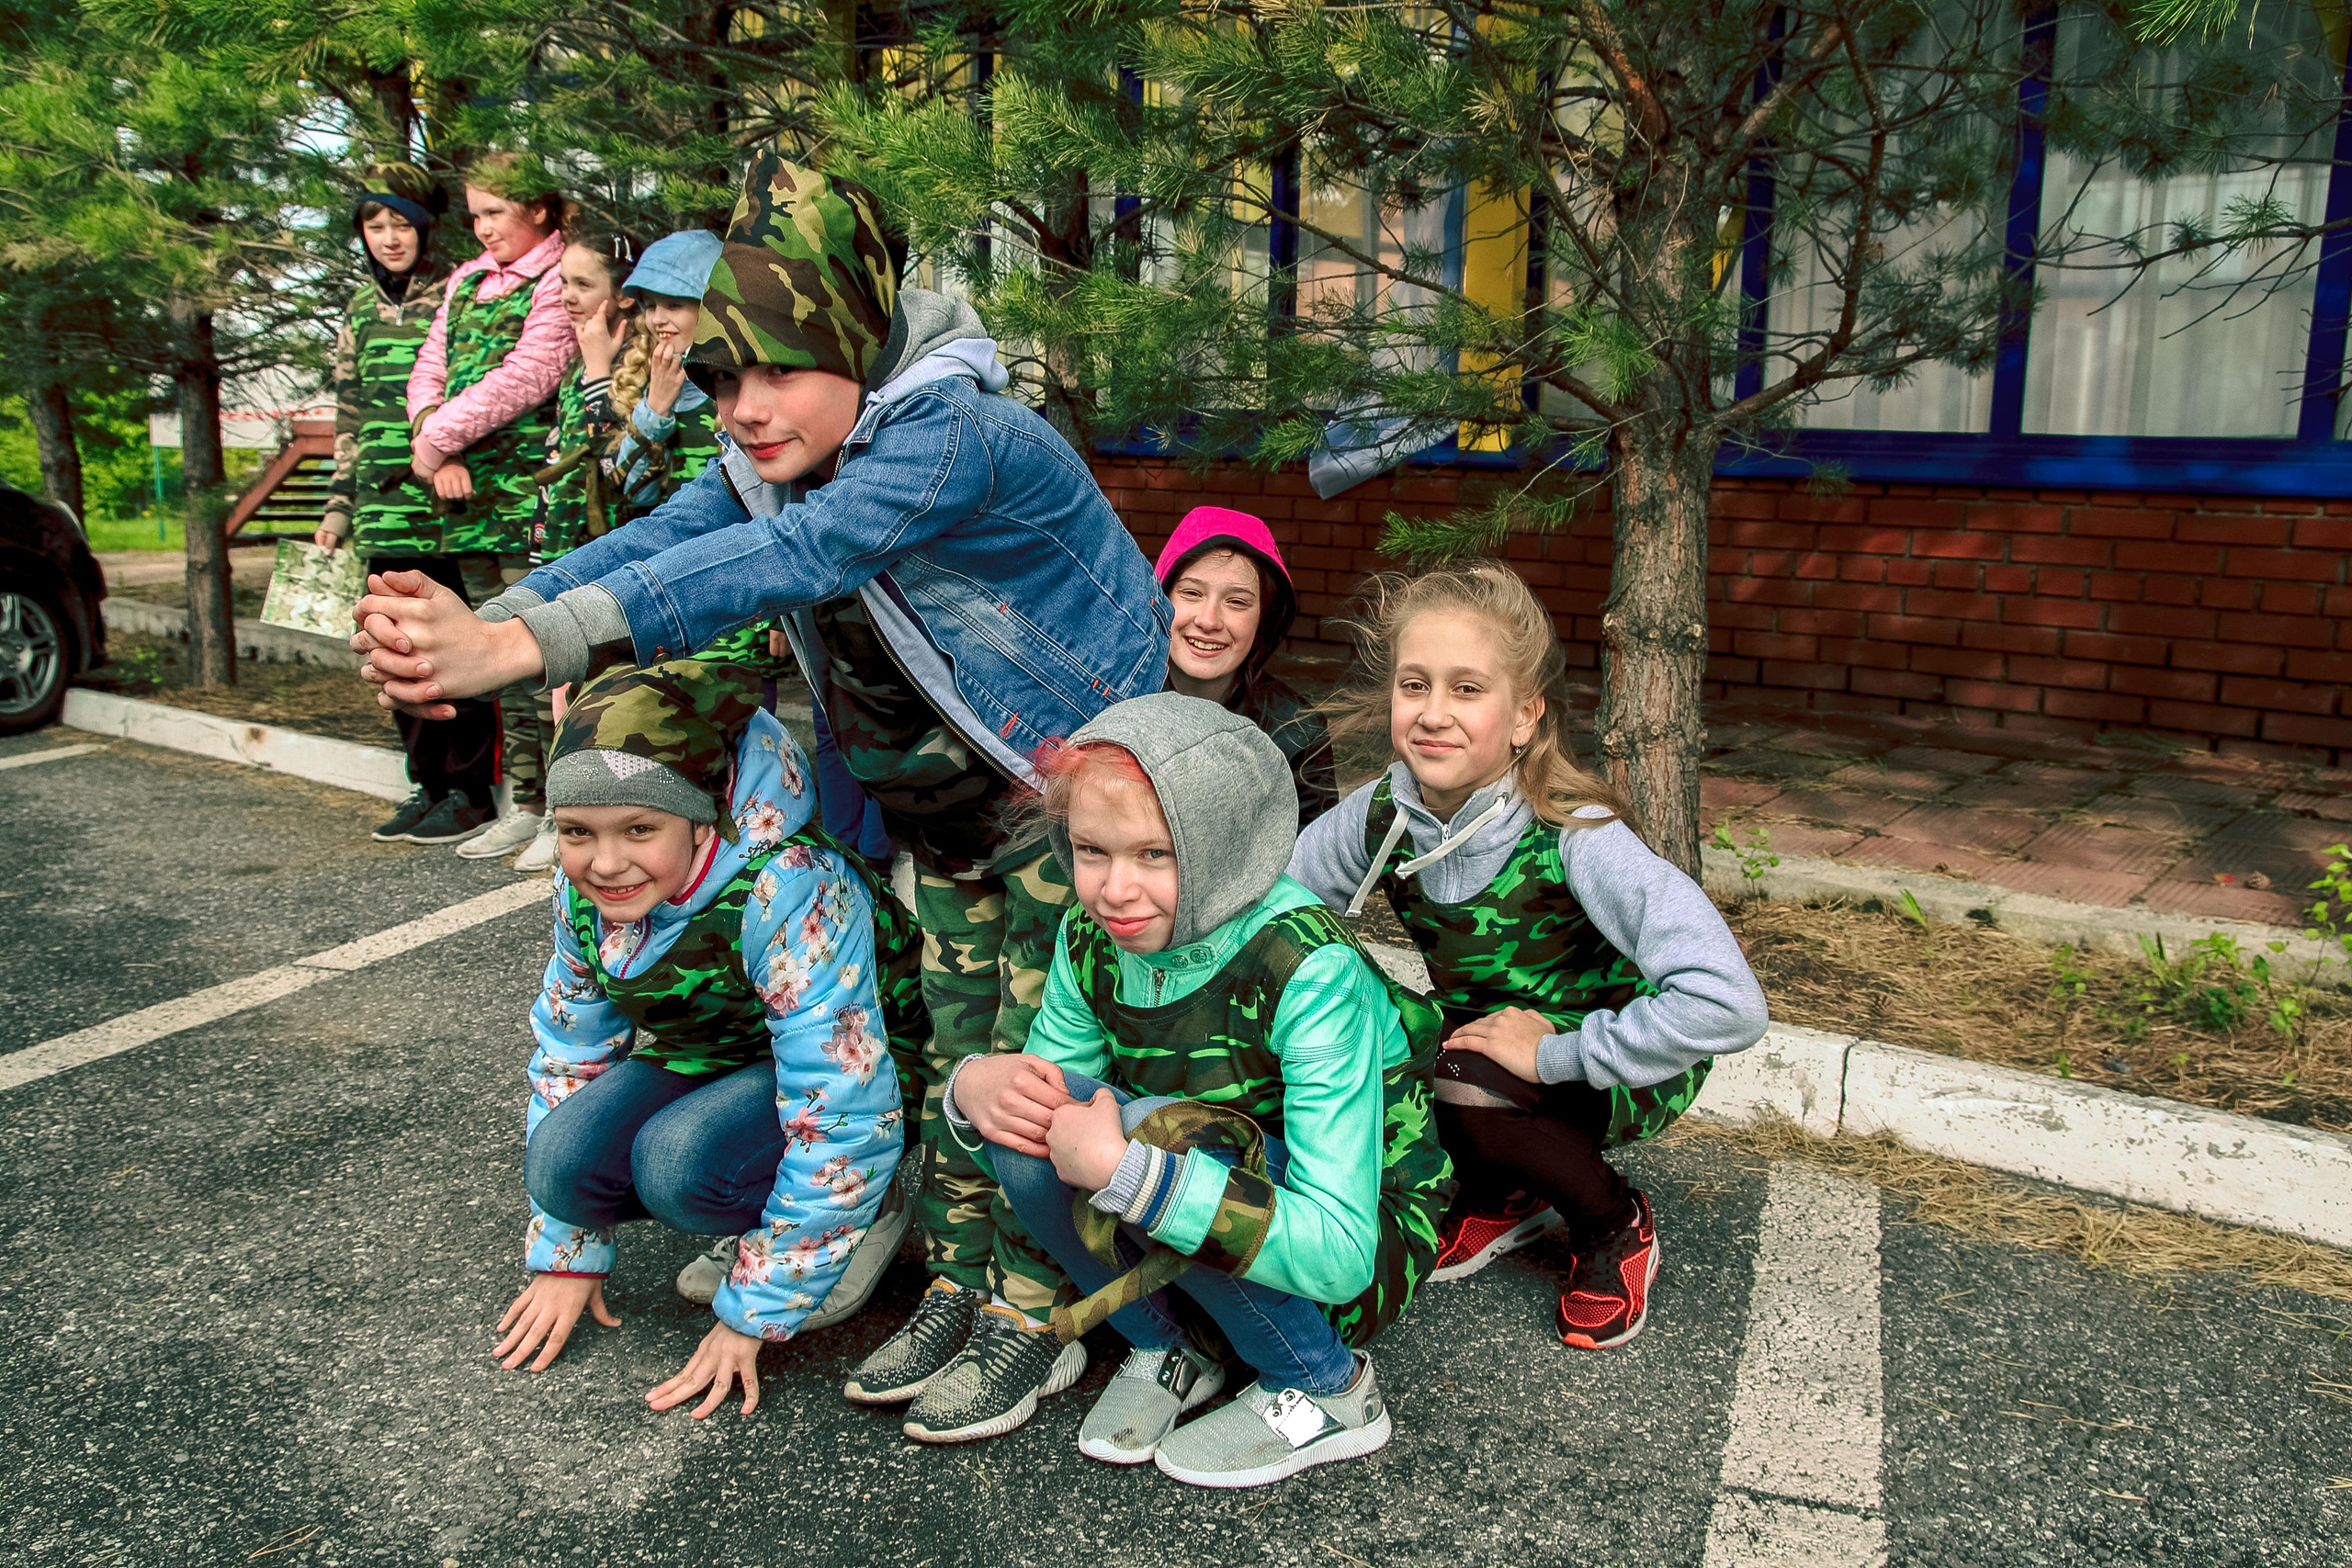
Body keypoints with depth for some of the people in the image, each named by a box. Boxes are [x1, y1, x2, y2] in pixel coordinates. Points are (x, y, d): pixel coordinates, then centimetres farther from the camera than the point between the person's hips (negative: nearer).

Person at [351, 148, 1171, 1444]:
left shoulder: (950, 435, -32)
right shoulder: (771, 454, -5)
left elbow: (784, 561, -46)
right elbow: (657, 539, -20)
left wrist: (526, 644, -54)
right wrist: (480, 623, -38)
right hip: (944, 802, 7)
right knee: (954, 1043, 13)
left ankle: (1028, 1316, 15)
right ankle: (956, 1285, 27)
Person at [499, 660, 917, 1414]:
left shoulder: (787, 891, -36)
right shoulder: (584, 889, -13)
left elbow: (841, 1118, -32)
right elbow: (568, 1049, 3)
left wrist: (755, 1315, -24)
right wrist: (565, 1255, 4)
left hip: (848, 1076, -6)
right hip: (705, 1056, 7)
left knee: (676, 1162, -32)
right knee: (560, 1164, -19)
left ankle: (865, 1217, -3)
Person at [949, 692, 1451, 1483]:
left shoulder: (1313, 972, -29)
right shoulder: (1092, 939, -11)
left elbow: (1339, 1251, -35)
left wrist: (1128, 1168, -43)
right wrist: (975, 1083, -24)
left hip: (1367, 1247, -5)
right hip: (1191, 1246, 5)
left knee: (1165, 1132, -33)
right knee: (1026, 1114, -19)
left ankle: (1329, 1393, -8)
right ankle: (1163, 1352, 4)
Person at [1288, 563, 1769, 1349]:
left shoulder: (1575, 837, -31)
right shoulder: (1379, 815, -16)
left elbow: (1729, 1005, -40)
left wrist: (1559, 1053, -32)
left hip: (1621, 1067, -5)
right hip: (1479, 1034, 5)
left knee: (1464, 1093, -32)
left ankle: (1615, 1223, 1)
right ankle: (1506, 1196, 9)